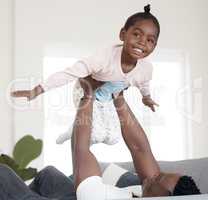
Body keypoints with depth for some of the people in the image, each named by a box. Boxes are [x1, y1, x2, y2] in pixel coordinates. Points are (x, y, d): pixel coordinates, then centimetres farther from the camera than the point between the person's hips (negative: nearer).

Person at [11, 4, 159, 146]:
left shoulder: (147, 68, -25)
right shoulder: (105, 57, -42)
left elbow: (144, 84, 2)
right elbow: (69, 73, -43)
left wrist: (147, 98, 24)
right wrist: (36, 91, -47)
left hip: (107, 100, 5)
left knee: (113, 138, 5)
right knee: (98, 135, -17)